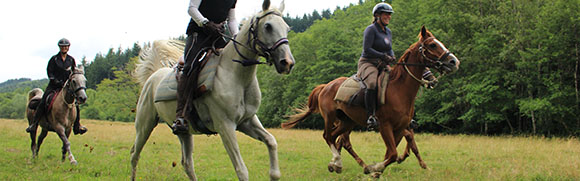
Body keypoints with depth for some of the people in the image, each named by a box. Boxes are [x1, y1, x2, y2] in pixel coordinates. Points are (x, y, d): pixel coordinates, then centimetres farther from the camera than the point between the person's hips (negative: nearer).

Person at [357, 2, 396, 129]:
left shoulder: (388, 31, 17)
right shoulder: (371, 29, -8)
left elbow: (390, 49, 21)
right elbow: (367, 49, -17)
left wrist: (392, 57, -2)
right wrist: (383, 56, -21)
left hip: (382, 66, 8)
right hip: (367, 63, -8)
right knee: (372, 84, -37)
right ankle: (371, 116, -37)